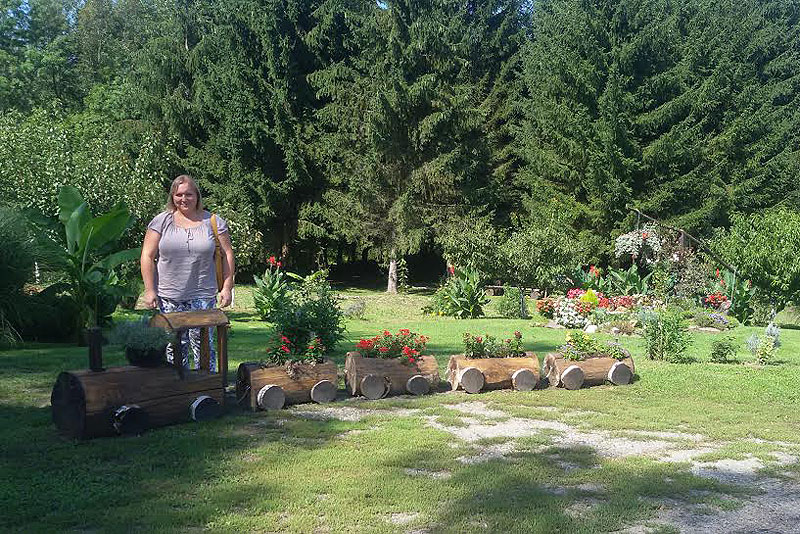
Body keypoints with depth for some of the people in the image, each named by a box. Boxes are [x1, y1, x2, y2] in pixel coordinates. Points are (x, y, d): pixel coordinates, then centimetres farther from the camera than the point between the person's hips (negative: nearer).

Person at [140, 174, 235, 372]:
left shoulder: (213, 222, 6)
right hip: (169, 296, 1)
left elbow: (227, 254, 7)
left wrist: (227, 288, 0)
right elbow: (147, 256, 4)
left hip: (202, 295, -1)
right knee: (174, 346, 5)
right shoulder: (161, 221, 6)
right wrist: (149, 290, -3)